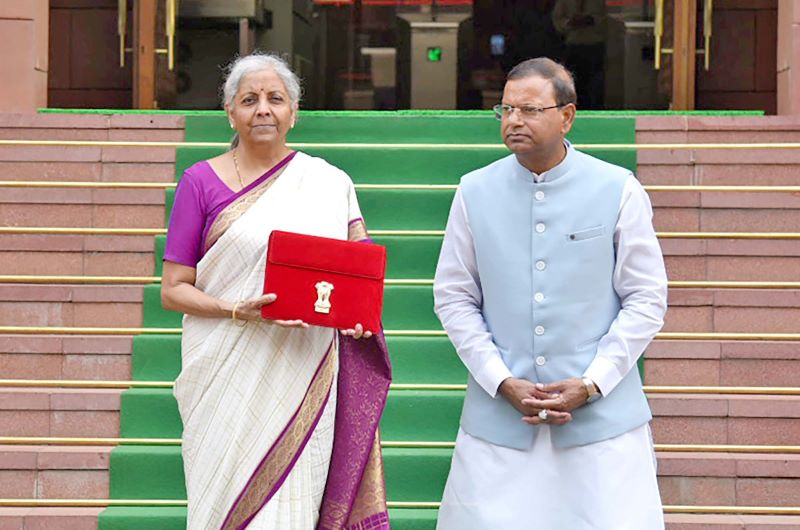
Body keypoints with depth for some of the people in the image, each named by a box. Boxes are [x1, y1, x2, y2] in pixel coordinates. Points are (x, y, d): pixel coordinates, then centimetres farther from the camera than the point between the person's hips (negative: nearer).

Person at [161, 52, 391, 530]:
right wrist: (238, 311, -16)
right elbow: (173, 289, 1)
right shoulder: (202, 181, 2)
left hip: (306, 379, 1)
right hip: (229, 377, -1)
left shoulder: (330, 183, 8)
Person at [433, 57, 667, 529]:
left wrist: (591, 384, -8)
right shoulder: (475, 193, 4)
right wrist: (503, 383, -5)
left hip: (603, 414, -1)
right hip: (499, 414, 1)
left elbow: (647, 300, 0)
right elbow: (454, 298, 5)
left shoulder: (619, 191, -1)